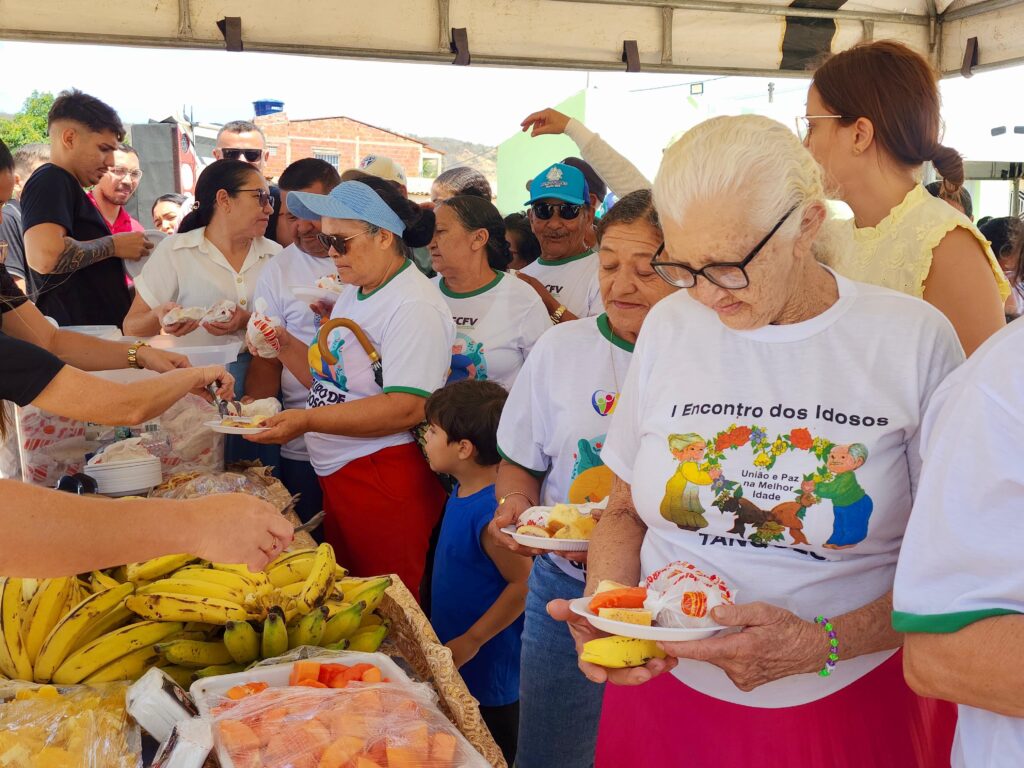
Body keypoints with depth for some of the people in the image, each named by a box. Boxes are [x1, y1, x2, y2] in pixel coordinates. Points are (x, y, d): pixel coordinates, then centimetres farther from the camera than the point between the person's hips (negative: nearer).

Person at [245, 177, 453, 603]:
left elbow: (407, 408, -25)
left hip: (387, 483, -9)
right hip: (337, 478, 9)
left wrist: (308, 420, -26)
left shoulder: (415, 306, -16)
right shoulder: (352, 293, 14)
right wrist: (286, 346, 4)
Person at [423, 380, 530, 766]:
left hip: (486, 667, -9)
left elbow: (523, 584, -26)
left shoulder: (491, 513, -29)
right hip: (454, 660, 9)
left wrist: (470, 642, -21)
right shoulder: (462, 492, 0)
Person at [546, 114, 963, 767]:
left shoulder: (914, 339, -10)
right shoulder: (669, 327, -1)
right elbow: (625, 510, 7)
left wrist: (825, 643, -20)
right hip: (668, 687, 3)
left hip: (850, 705, -2)